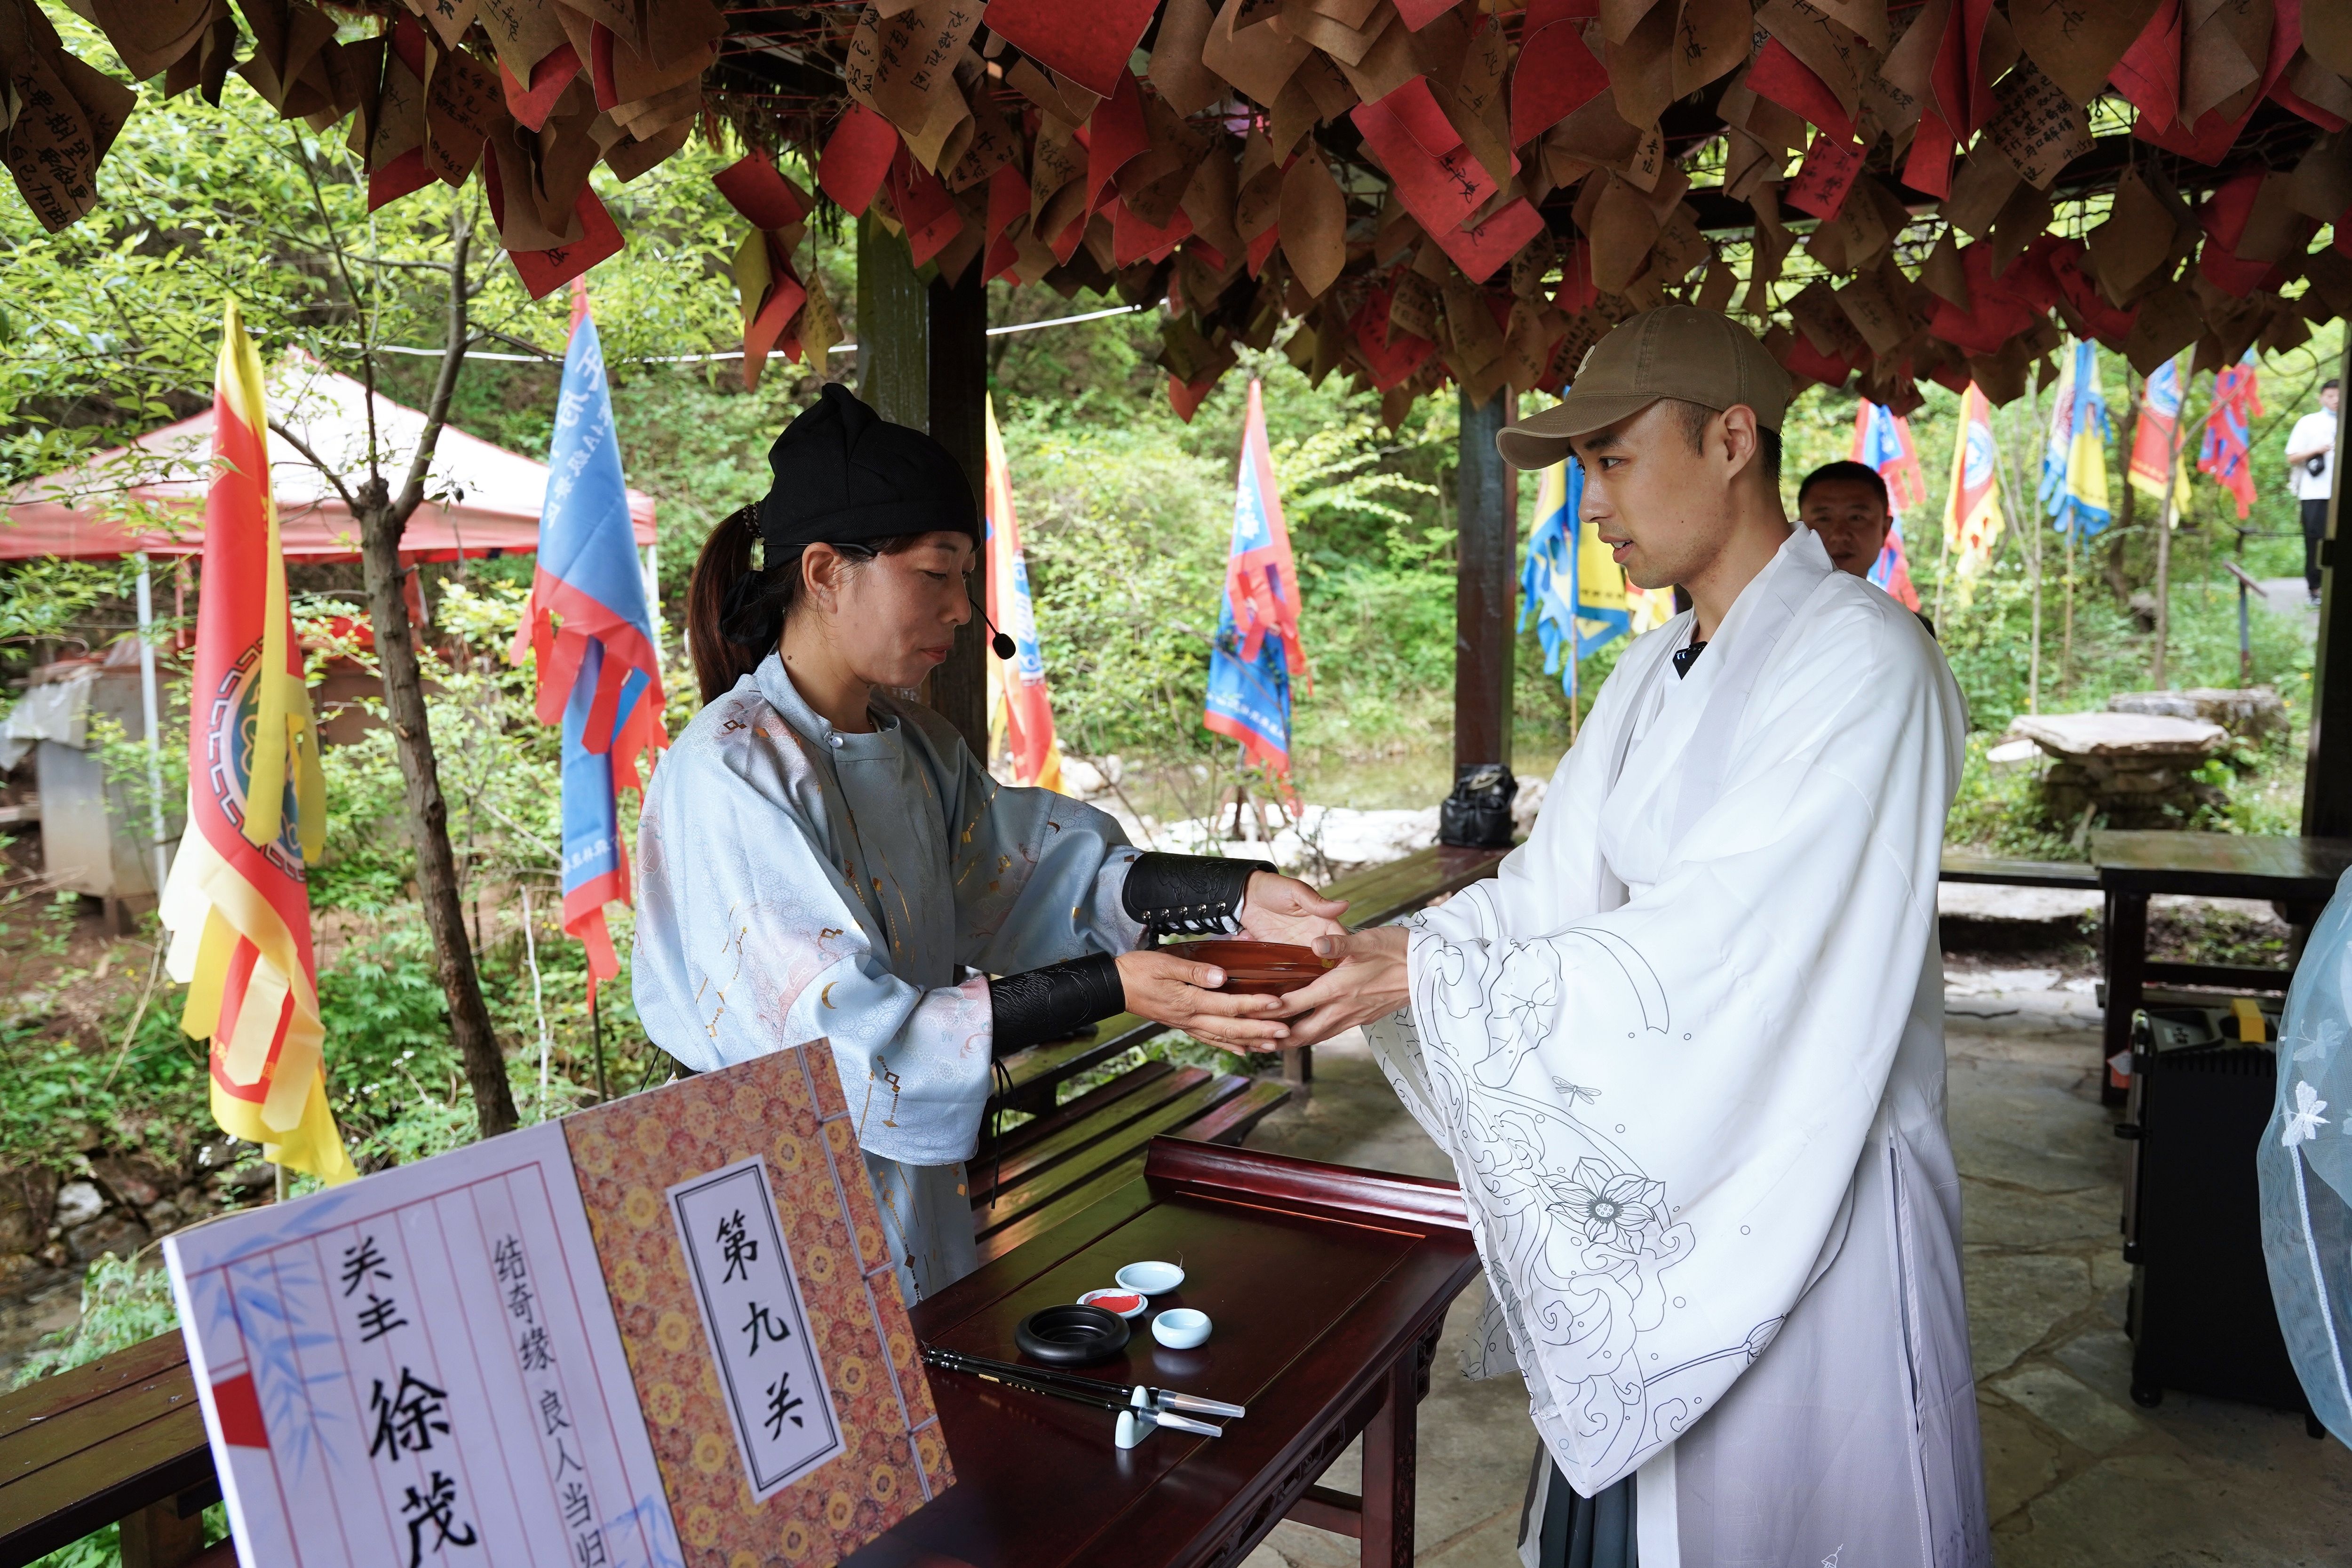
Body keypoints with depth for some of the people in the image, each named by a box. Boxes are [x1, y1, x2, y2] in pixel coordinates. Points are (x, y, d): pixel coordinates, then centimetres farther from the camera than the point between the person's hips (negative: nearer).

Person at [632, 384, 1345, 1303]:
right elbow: (842, 1035, -27)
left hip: (915, 1176, 7)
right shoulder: (731, 774, -22)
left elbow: (1030, 865, -3)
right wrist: (1111, 988, -32)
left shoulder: (913, 742, 5)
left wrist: (1235, 897, -17)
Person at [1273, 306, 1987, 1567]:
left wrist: (1435, 978, -23)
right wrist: (1374, 952, -10)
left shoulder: (1860, 659, -18)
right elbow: (1549, 887, 3)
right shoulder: (1654, 675, 8)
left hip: (1809, 1187, -7)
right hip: (1648, 1173, 7)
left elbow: (1716, 941, -25)